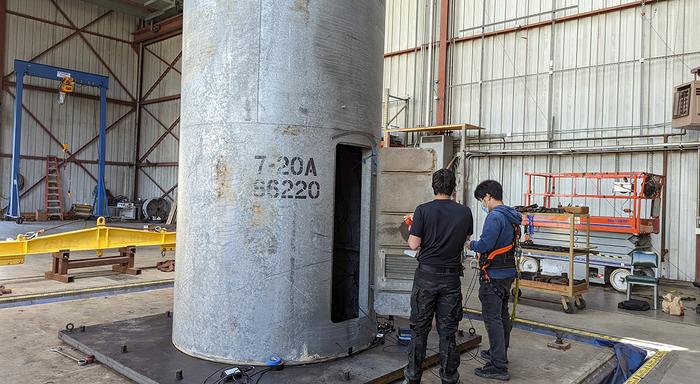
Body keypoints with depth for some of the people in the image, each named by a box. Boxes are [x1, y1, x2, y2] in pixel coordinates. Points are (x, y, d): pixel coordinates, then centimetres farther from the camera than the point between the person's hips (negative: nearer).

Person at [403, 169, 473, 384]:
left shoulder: (423, 210, -9)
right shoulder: (464, 212, 0)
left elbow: (414, 244, -10)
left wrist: (411, 230, 9)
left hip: (427, 275, -2)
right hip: (451, 277, 2)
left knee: (419, 328, 8)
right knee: (447, 330, 10)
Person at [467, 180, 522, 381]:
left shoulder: (495, 217, -20)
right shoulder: (511, 217, 10)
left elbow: (485, 245, -24)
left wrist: (471, 244, -5)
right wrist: (481, 250, 14)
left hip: (494, 275, -10)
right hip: (508, 273, 10)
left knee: (492, 318, -5)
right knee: (502, 315, 21)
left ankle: (499, 367, -2)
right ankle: (499, 353, 37)